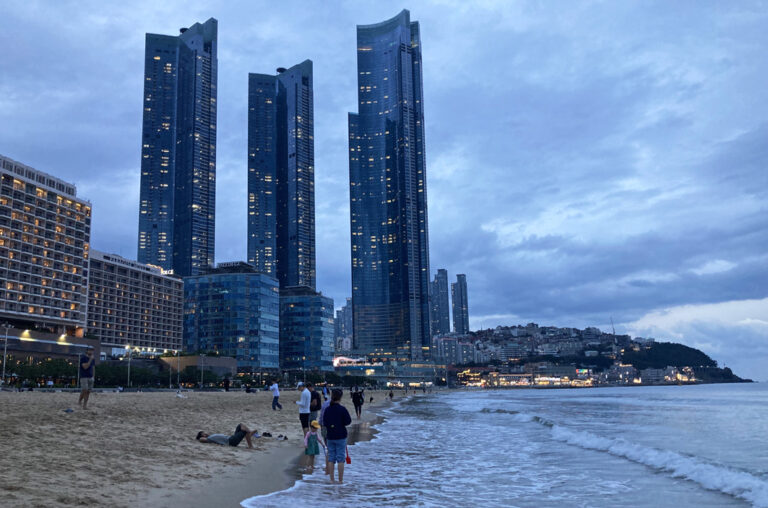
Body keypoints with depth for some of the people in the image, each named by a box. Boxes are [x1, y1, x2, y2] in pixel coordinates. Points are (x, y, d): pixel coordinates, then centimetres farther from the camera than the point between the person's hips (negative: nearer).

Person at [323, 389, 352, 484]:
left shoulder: (327, 410, 0)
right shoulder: (342, 409, -12)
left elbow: (324, 424, 4)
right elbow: (348, 421, -9)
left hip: (330, 437, 4)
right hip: (341, 437, -4)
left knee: (331, 458, 10)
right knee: (341, 458, 3)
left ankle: (332, 479, 12)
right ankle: (340, 480, 5)